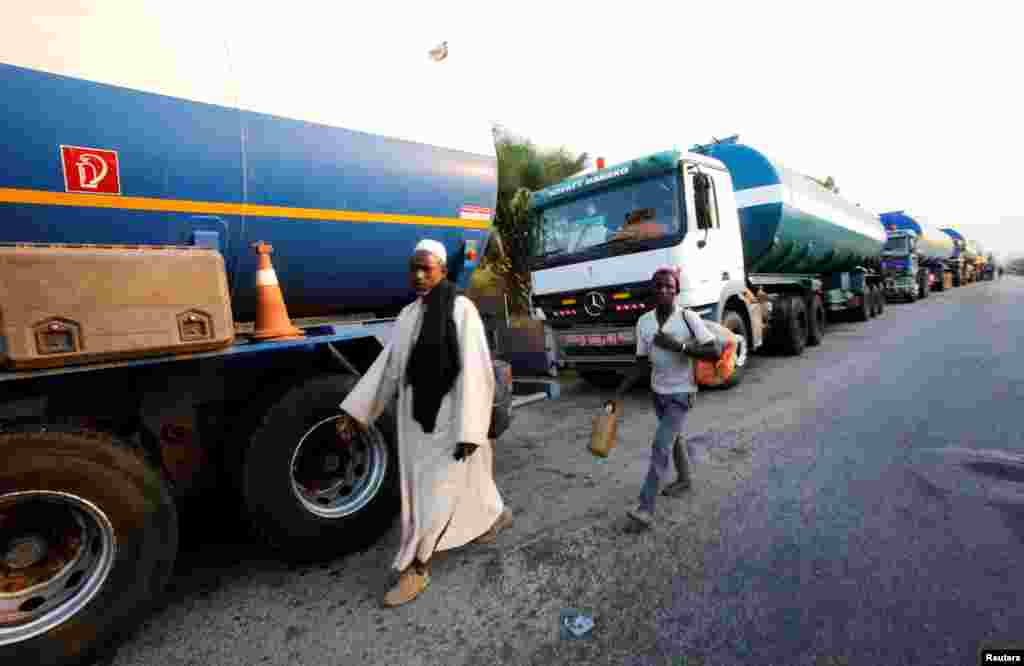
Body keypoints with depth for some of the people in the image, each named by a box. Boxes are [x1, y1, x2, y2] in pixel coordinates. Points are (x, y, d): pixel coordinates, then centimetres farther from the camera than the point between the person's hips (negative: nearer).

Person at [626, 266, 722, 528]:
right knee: (673, 437, 24)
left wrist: (678, 346, -29)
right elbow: (641, 361, 3)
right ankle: (684, 479, 48)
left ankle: (646, 506, -3)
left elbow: (716, 351, -20)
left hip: (681, 392, -5)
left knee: (660, 445, -10)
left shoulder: (688, 318, -17)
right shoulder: (643, 322, -4)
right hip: (658, 391, 6)